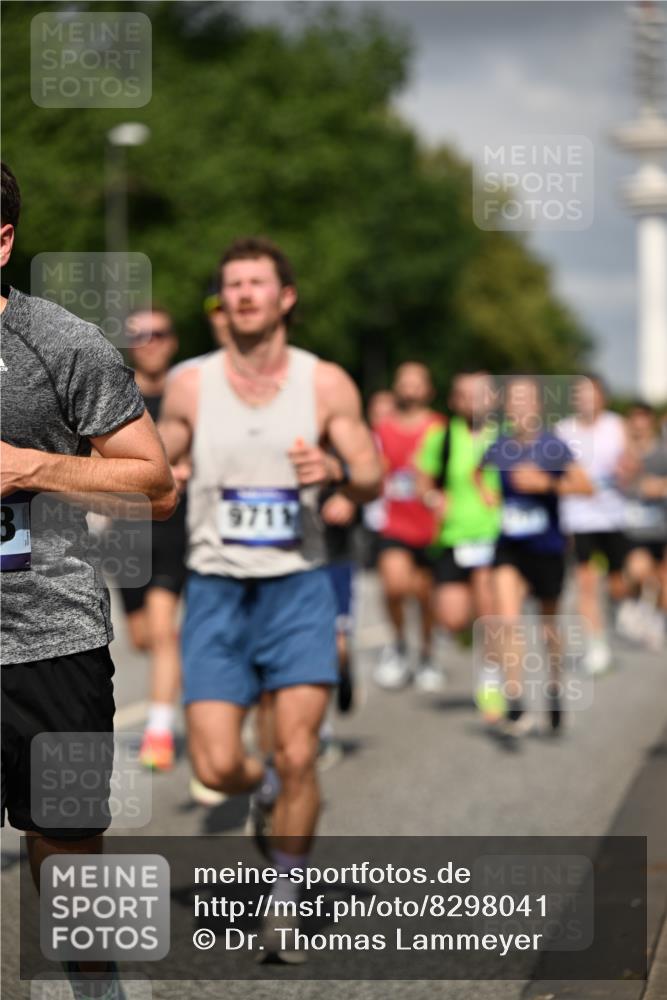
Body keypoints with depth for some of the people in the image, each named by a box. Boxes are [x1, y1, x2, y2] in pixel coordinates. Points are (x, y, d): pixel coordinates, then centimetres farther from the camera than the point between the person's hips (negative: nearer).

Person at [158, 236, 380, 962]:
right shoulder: (191, 386, 1)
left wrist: (335, 471, -21)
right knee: (216, 768, -7)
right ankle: (264, 789, 30)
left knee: (297, 755, -9)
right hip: (216, 587, 1)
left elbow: (371, 481, 1)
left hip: (297, 585, -1)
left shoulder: (326, 384, 0)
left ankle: (286, 900, 12)